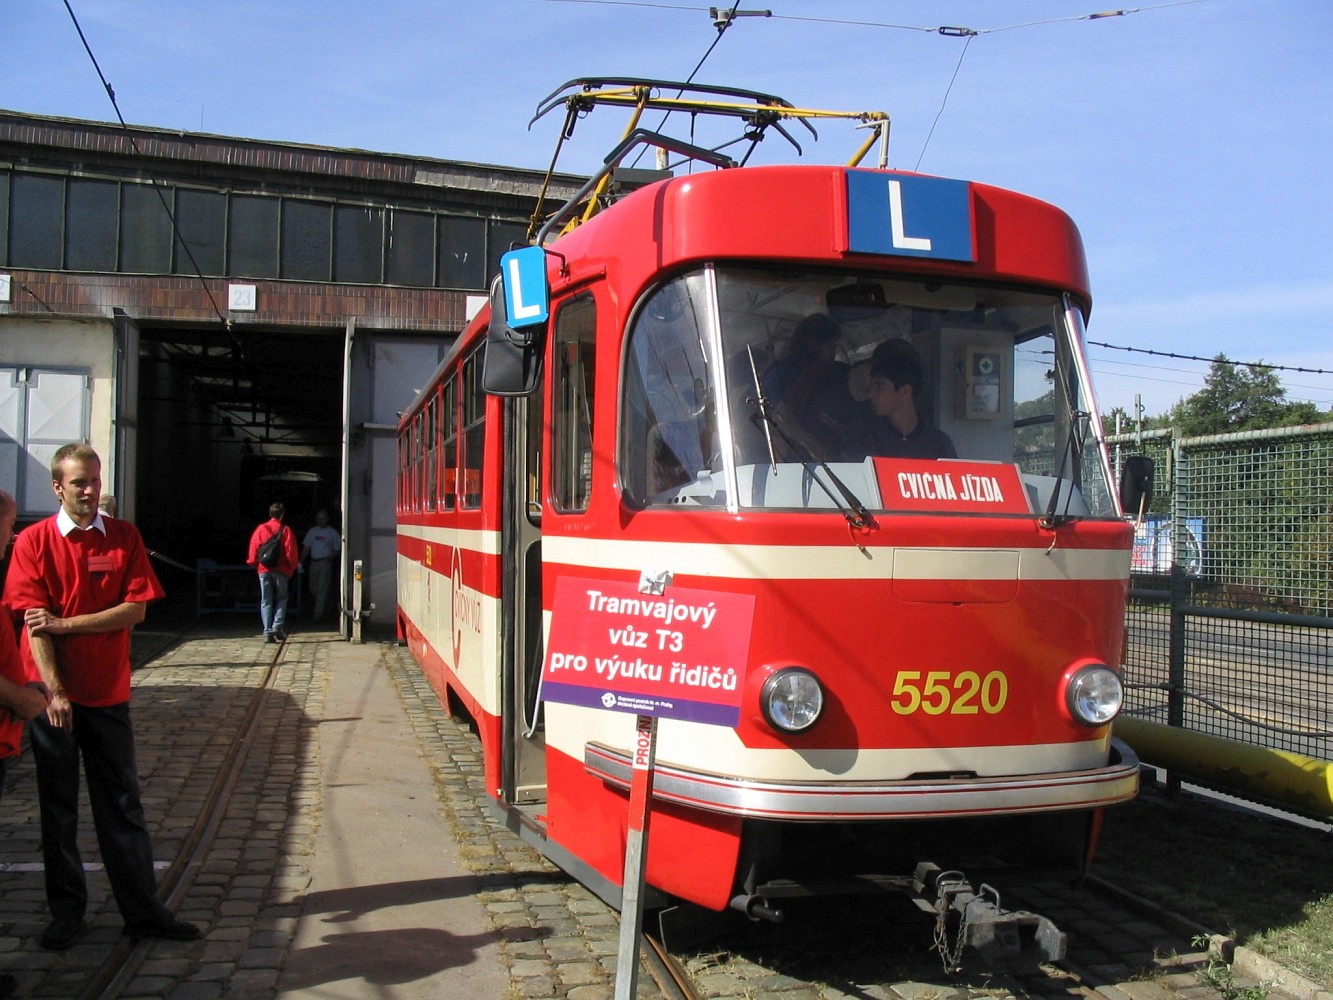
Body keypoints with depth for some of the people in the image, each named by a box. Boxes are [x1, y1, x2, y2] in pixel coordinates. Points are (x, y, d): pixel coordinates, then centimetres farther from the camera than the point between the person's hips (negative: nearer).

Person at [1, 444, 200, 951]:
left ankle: (143, 911, 14)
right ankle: (66, 913, 20)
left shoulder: (124, 537, 3)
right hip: (52, 693, -1)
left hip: (108, 694, 1)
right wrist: (54, 692, -16)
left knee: (122, 804, 7)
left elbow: (135, 609, -5)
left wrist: (64, 624, -13)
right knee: (58, 807, 8)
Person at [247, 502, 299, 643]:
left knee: (266, 601, 6)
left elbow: (253, 549, 4)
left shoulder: (260, 529, 3)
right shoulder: (285, 530, -3)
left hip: (264, 569, 2)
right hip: (281, 570, -1)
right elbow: (291, 551, -4)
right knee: (281, 598, 12)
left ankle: (267, 632, -1)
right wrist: (292, 567, 7)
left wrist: (254, 564, 17)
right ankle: (277, 625, -7)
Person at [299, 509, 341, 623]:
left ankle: (318, 613, -7)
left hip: (325, 562, -4)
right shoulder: (312, 531, 12)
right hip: (313, 562, 4)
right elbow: (306, 547, 10)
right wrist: (301, 561, 0)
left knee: (322, 589, -8)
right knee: (313, 589, 9)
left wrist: (330, 556, -13)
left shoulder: (332, 532, 3)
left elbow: (338, 549, 5)